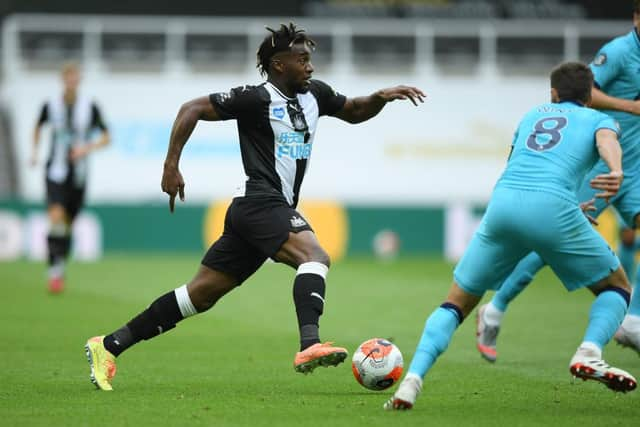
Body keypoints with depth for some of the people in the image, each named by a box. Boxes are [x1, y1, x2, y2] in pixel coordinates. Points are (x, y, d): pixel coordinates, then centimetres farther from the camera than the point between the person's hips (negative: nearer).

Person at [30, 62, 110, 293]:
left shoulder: (90, 107, -5)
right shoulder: (51, 105, -3)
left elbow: (106, 137, 2)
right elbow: (38, 127, 18)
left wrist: (88, 148, -15)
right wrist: (34, 151, 6)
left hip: (78, 174, 1)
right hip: (56, 172, -1)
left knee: (68, 224, 10)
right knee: (56, 217, -21)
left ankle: (60, 269, 30)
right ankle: (55, 272, -20)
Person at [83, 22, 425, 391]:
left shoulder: (314, 94, 15)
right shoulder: (257, 98, -8)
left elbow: (354, 112, 31)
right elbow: (193, 109, -8)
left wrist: (381, 97, 11)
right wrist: (172, 165, -13)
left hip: (275, 210, 9)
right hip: (260, 204, -9)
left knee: (201, 295, 8)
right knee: (315, 256, -29)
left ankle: (109, 346, 12)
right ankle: (309, 347, -46)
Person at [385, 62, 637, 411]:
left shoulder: (533, 114, 34)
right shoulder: (598, 119, 23)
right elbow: (607, 141, -2)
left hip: (501, 202, 3)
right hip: (552, 206, -3)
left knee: (457, 301, 15)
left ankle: (412, 379, -6)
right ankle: (589, 353, -10)